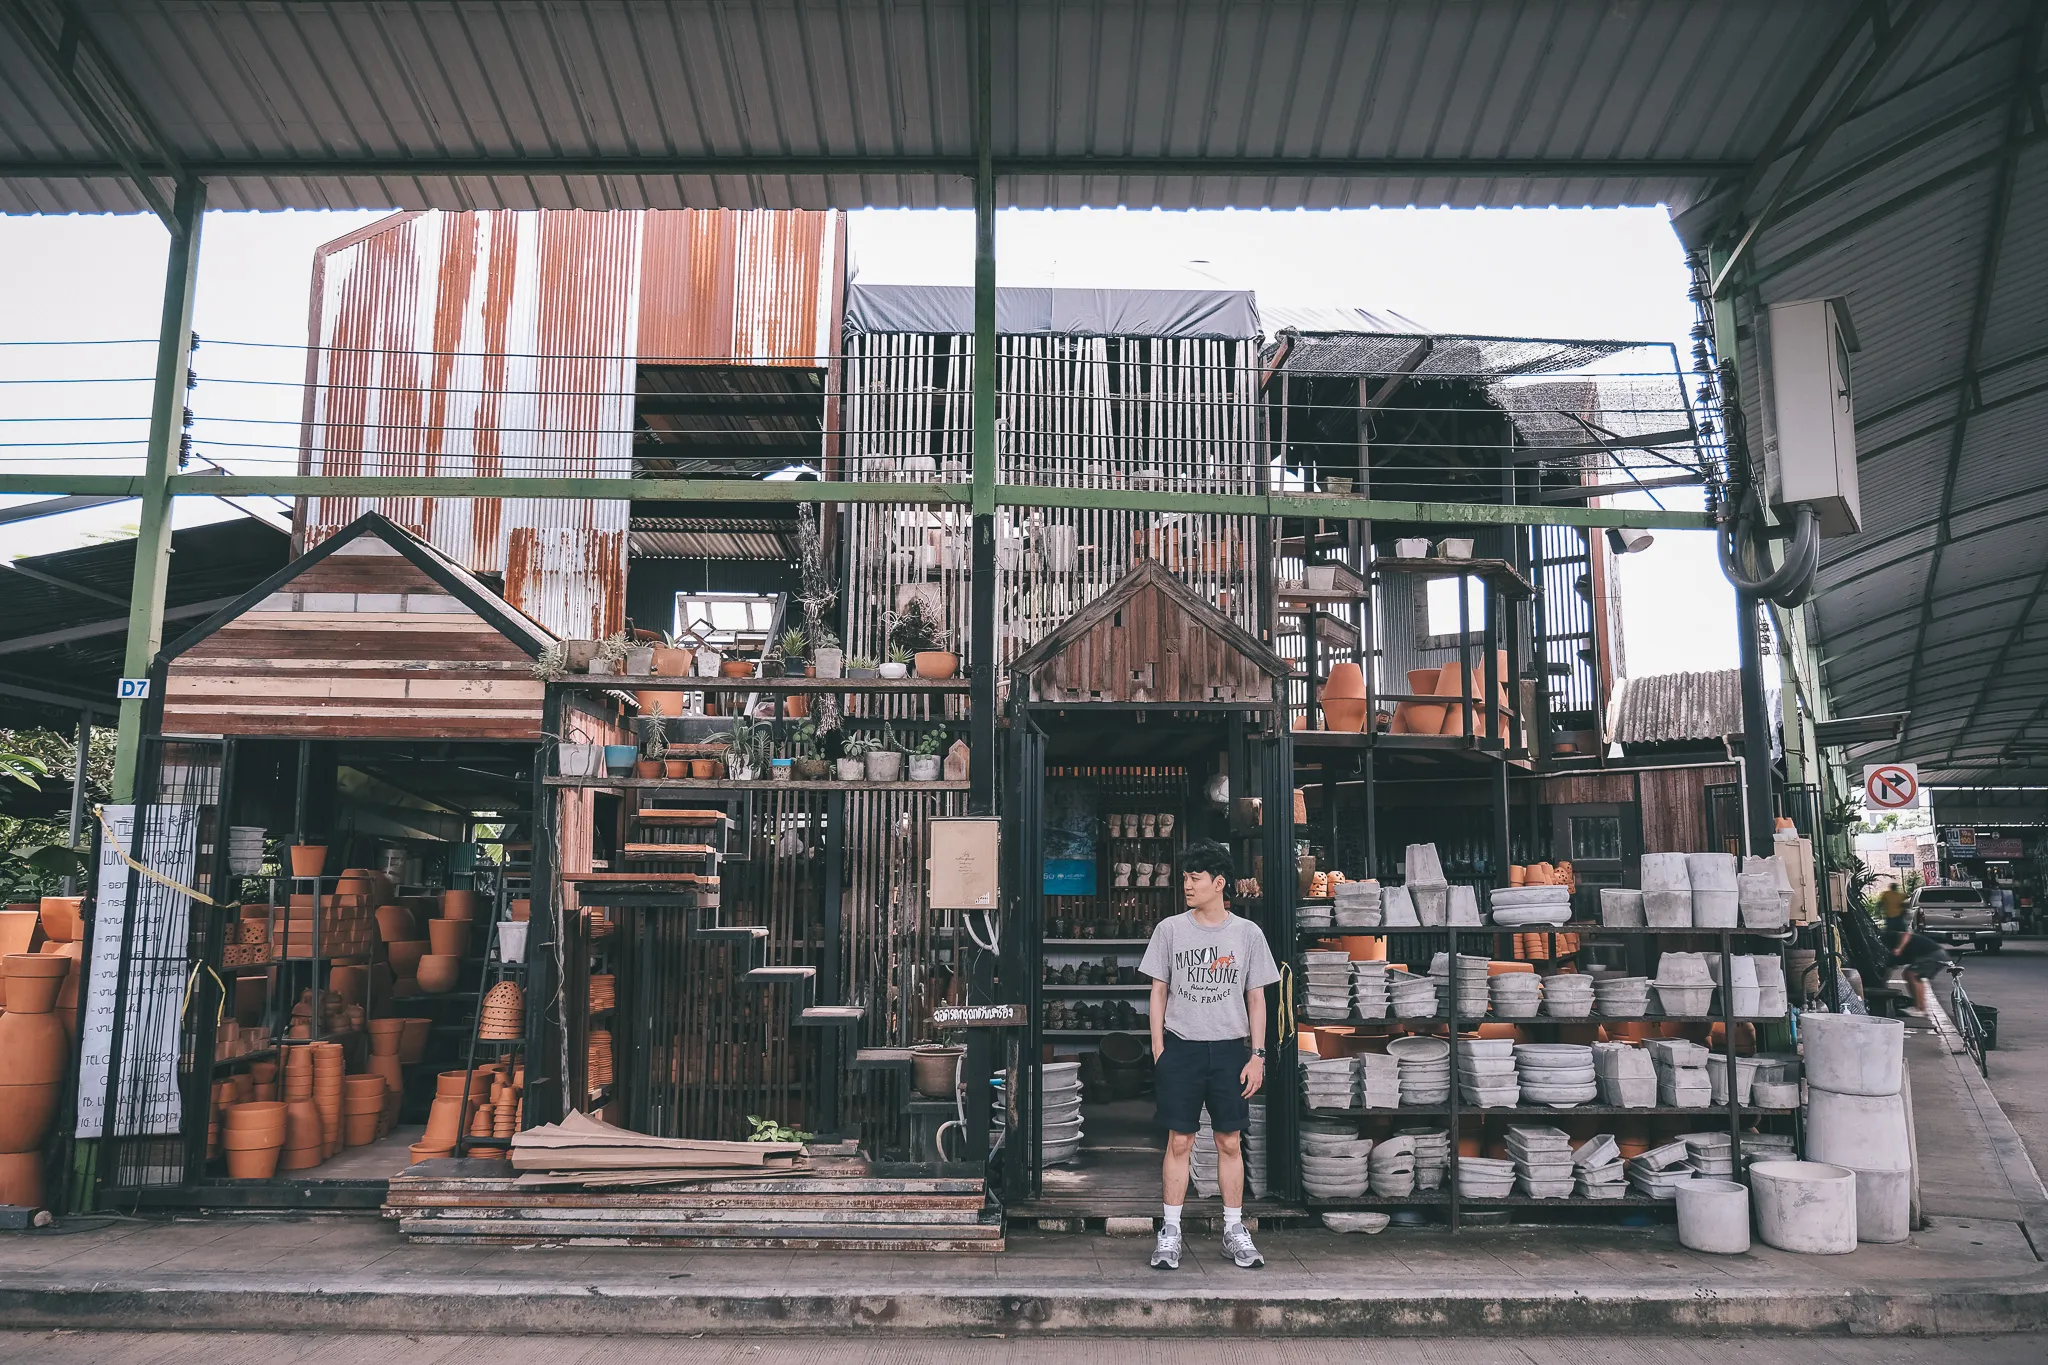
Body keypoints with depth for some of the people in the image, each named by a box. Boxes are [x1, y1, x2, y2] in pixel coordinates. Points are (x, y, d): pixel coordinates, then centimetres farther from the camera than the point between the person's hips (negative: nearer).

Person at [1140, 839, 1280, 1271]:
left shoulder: (1248, 934, 3)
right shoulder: (1170, 929, 3)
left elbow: (1256, 998, 6)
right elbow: (1158, 991, 6)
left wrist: (1257, 1055, 1)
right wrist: (1158, 1049, 0)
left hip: (1229, 1049, 0)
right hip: (1180, 1046, 0)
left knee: (1230, 1143, 6)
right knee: (1179, 1142, 2)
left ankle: (1234, 1231, 19)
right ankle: (1170, 1233, 11)